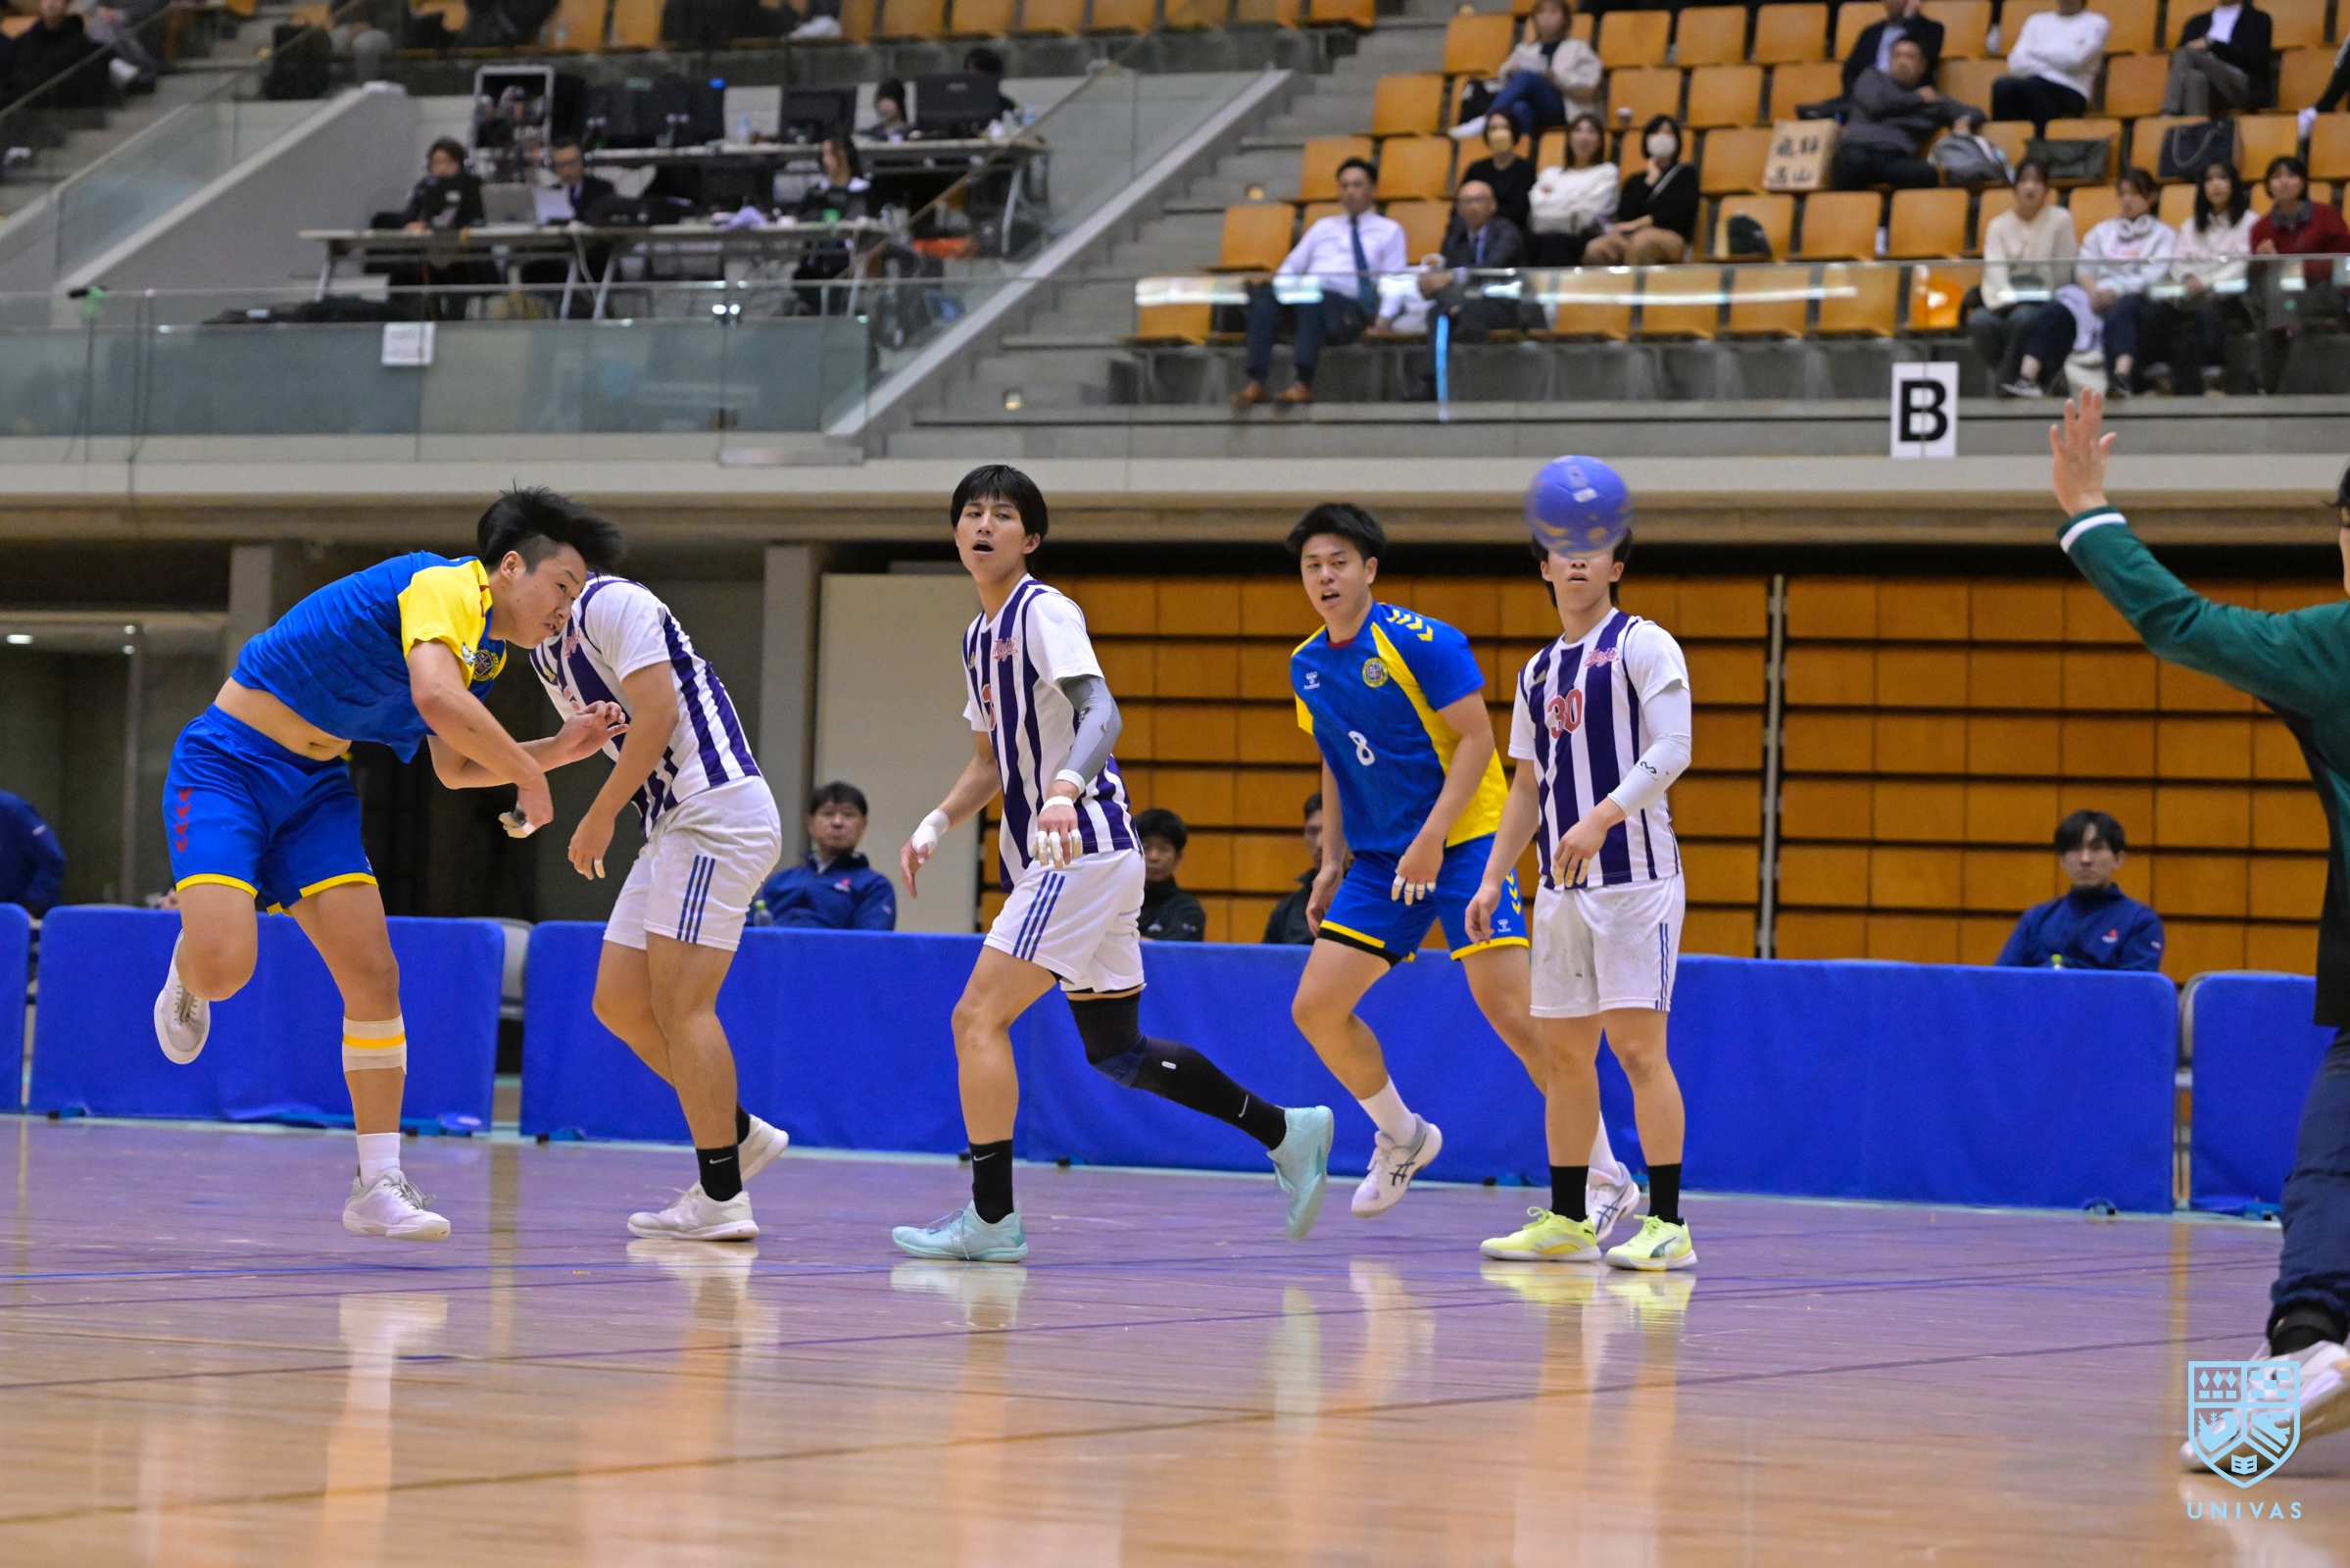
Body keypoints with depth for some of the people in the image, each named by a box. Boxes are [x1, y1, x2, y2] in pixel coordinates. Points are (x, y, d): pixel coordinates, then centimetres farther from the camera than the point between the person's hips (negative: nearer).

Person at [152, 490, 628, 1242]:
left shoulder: (486, 649, 11)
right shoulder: (443, 589, -19)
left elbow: (455, 767, 22)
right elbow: (437, 699, -37)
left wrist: (560, 746, 10)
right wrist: (528, 776, -24)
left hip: (314, 785, 9)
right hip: (227, 763, -9)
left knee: (373, 974, -5)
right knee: (224, 968, -23)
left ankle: (379, 1185, -1)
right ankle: (188, 970, 16)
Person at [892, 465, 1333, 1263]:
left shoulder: (1043, 613, -10)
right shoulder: (979, 637, 17)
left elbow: (1101, 714, -25)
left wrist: (1063, 792, -42)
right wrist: (936, 823, 10)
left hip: (1084, 849, -9)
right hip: (1060, 863, 9)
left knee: (977, 1018, -12)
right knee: (1117, 1053, 12)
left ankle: (991, 1218, -10)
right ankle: (1285, 1132, 19)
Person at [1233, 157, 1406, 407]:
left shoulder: (1389, 230, 19)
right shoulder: (1323, 227, 32)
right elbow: (1293, 265, 27)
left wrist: (1382, 322, -9)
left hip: (1347, 307, -4)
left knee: (1312, 294, -39)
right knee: (1265, 293, -30)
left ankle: (1303, 384, -49)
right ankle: (1255, 384, -42)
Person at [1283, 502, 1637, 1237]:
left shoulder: (1422, 643, -13)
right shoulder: (1307, 667, 8)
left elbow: (1476, 740, -15)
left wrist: (1431, 839, -22)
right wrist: (1331, 862, 15)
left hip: (1463, 840, -7)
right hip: (1379, 857, 7)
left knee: (1509, 1008, -15)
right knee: (1316, 1008, -2)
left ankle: (1606, 1178, -7)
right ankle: (1401, 1138, 22)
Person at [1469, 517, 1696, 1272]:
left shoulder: (1642, 645, -5)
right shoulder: (1538, 673, 18)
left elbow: (1672, 747, -17)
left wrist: (1600, 820, -28)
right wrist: (1493, 879, 15)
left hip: (1635, 875, -7)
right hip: (1562, 885, 7)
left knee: (1637, 1045, -12)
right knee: (1564, 1050, 9)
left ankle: (1667, 1224, -11)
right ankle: (1566, 1222, 15)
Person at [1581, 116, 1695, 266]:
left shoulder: (1686, 175, 20)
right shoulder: (1635, 181, 28)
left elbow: (1680, 211, 3)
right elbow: (1625, 213, 8)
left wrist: (1640, 223, -5)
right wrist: (1650, 181, 10)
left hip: (1671, 236, -3)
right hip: (1631, 235, 3)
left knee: (1641, 243, -43)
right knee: (1596, 250, -34)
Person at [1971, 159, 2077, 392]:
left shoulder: (2060, 220, 4)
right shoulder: (1999, 225, 9)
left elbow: (2063, 272, 1)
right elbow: (1995, 269, -6)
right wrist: (2007, 299, -25)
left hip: (2045, 302, -2)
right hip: (2005, 301, 2)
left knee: (2022, 318, -37)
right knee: (1980, 322, -32)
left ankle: (2005, 379, -24)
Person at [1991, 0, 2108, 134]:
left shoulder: (2095, 24, 12)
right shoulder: (2037, 21, 23)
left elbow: (2073, 59, -6)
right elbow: (2016, 63, 8)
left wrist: (2034, 51, 6)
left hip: (2070, 96, -3)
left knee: (2033, 84, -37)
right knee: (2002, 86, -32)